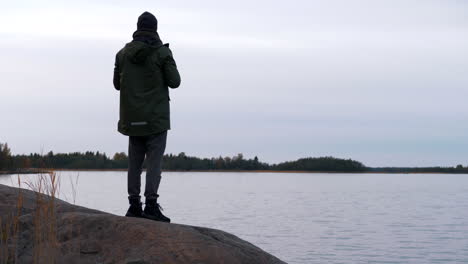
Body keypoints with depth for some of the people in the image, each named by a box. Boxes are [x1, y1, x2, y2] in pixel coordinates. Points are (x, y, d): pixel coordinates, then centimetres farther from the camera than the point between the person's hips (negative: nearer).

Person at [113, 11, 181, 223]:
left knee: (134, 161, 10)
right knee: (154, 161, -4)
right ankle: (151, 205, -10)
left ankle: (134, 204, 9)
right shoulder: (162, 52, -8)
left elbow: (117, 83, 11)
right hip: (156, 118, -4)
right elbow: (174, 81, -7)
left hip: (132, 118, 4)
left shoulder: (123, 53, 5)